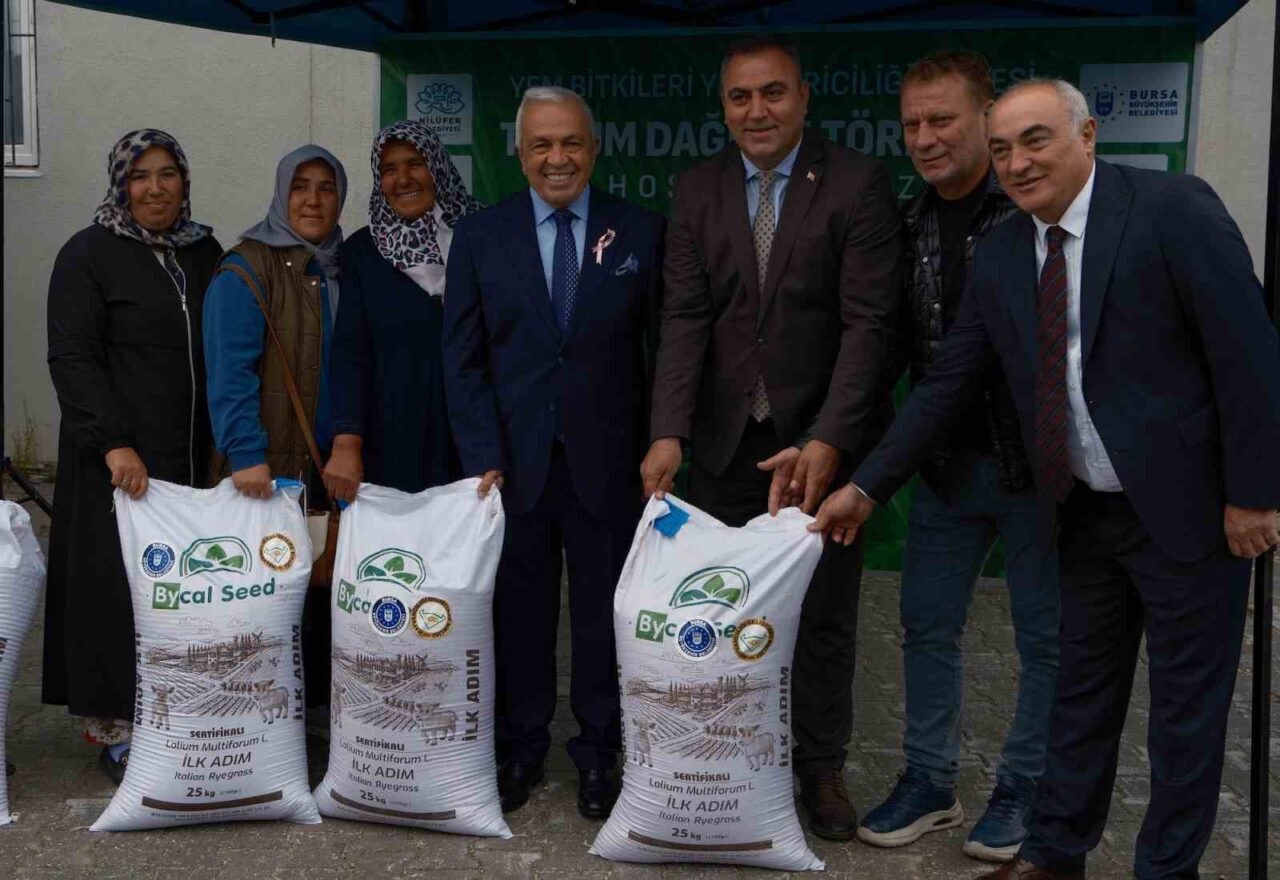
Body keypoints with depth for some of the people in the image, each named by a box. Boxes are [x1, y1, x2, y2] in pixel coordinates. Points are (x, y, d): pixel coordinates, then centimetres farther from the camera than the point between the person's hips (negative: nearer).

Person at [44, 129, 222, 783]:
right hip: (120, 461, -4)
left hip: (195, 457, 4)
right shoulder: (88, 255, -2)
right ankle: (115, 729, 11)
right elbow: (71, 359, -9)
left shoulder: (205, 253, 13)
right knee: (119, 586, -1)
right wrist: (113, 443, -19)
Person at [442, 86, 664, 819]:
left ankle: (599, 755, 24)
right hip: (514, 458, 1)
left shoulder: (642, 232, 0)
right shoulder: (481, 235, 3)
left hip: (607, 460, -1)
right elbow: (464, 358, 1)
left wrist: (660, 448, -7)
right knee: (520, 609, 10)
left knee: (604, 612, 8)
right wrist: (483, 457, -6)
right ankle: (520, 751, 27)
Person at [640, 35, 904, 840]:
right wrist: (670, 432, -17)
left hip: (825, 438, -2)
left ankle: (822, 765, 28)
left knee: (826, 613, 11)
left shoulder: (858, 184, -7)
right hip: (725, 439, 3)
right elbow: (685, 316, -4)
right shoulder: (699, 188, 3)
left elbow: (870, 322, -14)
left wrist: (828, 443, -23)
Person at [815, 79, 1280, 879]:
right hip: (1086, 513, 5)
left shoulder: (1173, 209, -14)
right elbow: (947, 384, 6)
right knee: (1083, 689, 18)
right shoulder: (999, 256, 3)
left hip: (1187, 506, -5)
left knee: (1189, 698, 9)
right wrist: (867, 487, 2)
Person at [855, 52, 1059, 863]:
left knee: (1047, 635, 9)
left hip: (1039, 463, -5)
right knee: (927, 627, 11)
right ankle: (930, 783, 27)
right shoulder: (910, 227, 5)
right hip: (947, 464, 5)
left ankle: (1026, 790, 26)